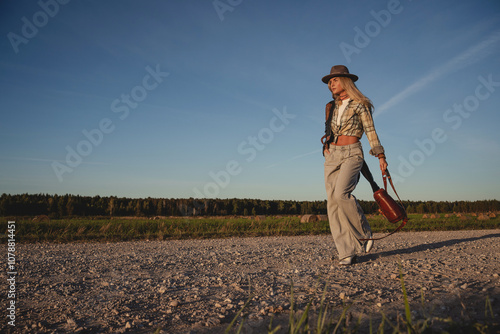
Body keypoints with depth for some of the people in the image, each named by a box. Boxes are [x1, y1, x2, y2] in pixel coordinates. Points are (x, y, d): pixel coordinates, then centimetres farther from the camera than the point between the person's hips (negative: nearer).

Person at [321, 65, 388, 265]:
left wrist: (380, 156, -9)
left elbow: (370, 131, -2)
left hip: (352, 153, -5)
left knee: (341, 194, -27)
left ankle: (364, 234, -6)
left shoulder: (359, 105, 3)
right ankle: (347, 252, -3)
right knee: (332, 203, -6)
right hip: (332, 156, 5)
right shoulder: (331, 107, 18)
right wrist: (326, 148, 14)